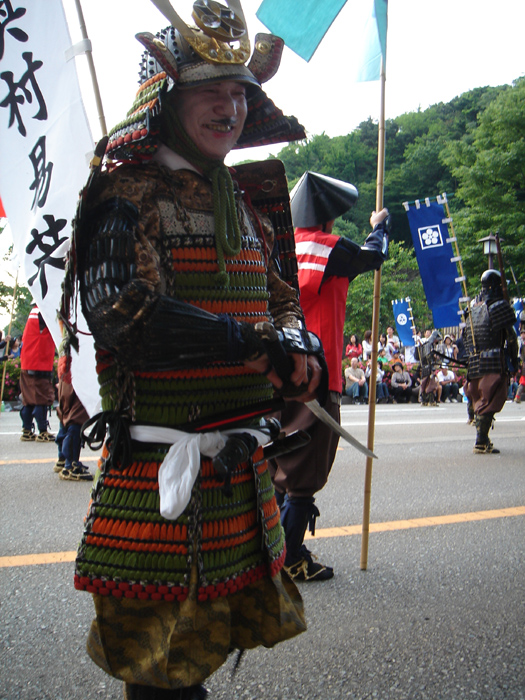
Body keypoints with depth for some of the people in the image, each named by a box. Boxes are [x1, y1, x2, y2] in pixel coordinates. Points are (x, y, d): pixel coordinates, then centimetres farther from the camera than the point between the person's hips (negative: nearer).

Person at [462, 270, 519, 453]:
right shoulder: (499, 305, -6)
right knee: (491, 402, -6)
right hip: (494, 362, -7)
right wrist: (514, 359, 5)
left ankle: (482, 440, 22)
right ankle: (481, 443, -11)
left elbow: (466, 338, 16)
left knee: (480, 400, 16)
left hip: (474, 362, 7)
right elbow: (510, 336, -5)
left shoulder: (473, 307, 14)